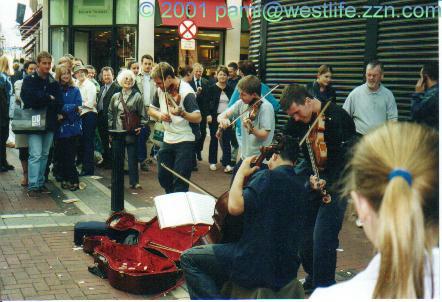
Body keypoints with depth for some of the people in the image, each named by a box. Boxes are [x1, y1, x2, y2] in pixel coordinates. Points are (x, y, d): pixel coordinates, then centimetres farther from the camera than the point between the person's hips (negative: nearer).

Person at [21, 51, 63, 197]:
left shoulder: (53, 82, 9)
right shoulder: (29, 80, -2)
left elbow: (59, 102, -2)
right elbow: (29, 99, -18)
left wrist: (41, 100, -10)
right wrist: (49, 98, -11)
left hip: (49, 123, 4)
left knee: (44, 155, 10)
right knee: (35, 155, -10)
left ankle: (40, 183, 19)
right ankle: (32, 186, -6)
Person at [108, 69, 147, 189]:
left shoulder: (137, 96, 0)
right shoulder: (115, 97, 10)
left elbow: (142, 114, 1)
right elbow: (110, 113, 13)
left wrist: (140, 126, -8)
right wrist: (110, 128, 8)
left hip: (131, 133, -3)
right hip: (117, 132, 3)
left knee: (132, 157, 1)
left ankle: (134, 181, 8)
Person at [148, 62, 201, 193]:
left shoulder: (186, 92, -17)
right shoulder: (161, 90, 4)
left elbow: (198, 118, -24)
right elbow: (151, 109, 17)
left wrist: (182, 113, -42)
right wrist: (159, 115, -5)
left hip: (185, 141, -7)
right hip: (167, 139, 7)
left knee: (180, 182, -6)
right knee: (163, 177, 14)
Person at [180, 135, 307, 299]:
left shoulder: (268, 177, -15)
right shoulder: (299, 186, 9)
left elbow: (235, 206, -26)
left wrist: (241, 173, -11)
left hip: (258, 266, -9)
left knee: (188, 258, -1)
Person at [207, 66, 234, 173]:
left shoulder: (230, 89, 6)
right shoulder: (212, 88, -1)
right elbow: (208, 103, -3)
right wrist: (208, 115, -14)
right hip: (215, 118, -2)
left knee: (226, 140, -2)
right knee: (214, 140, 8)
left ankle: (227, 163, -2)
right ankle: (212, 162, 18)